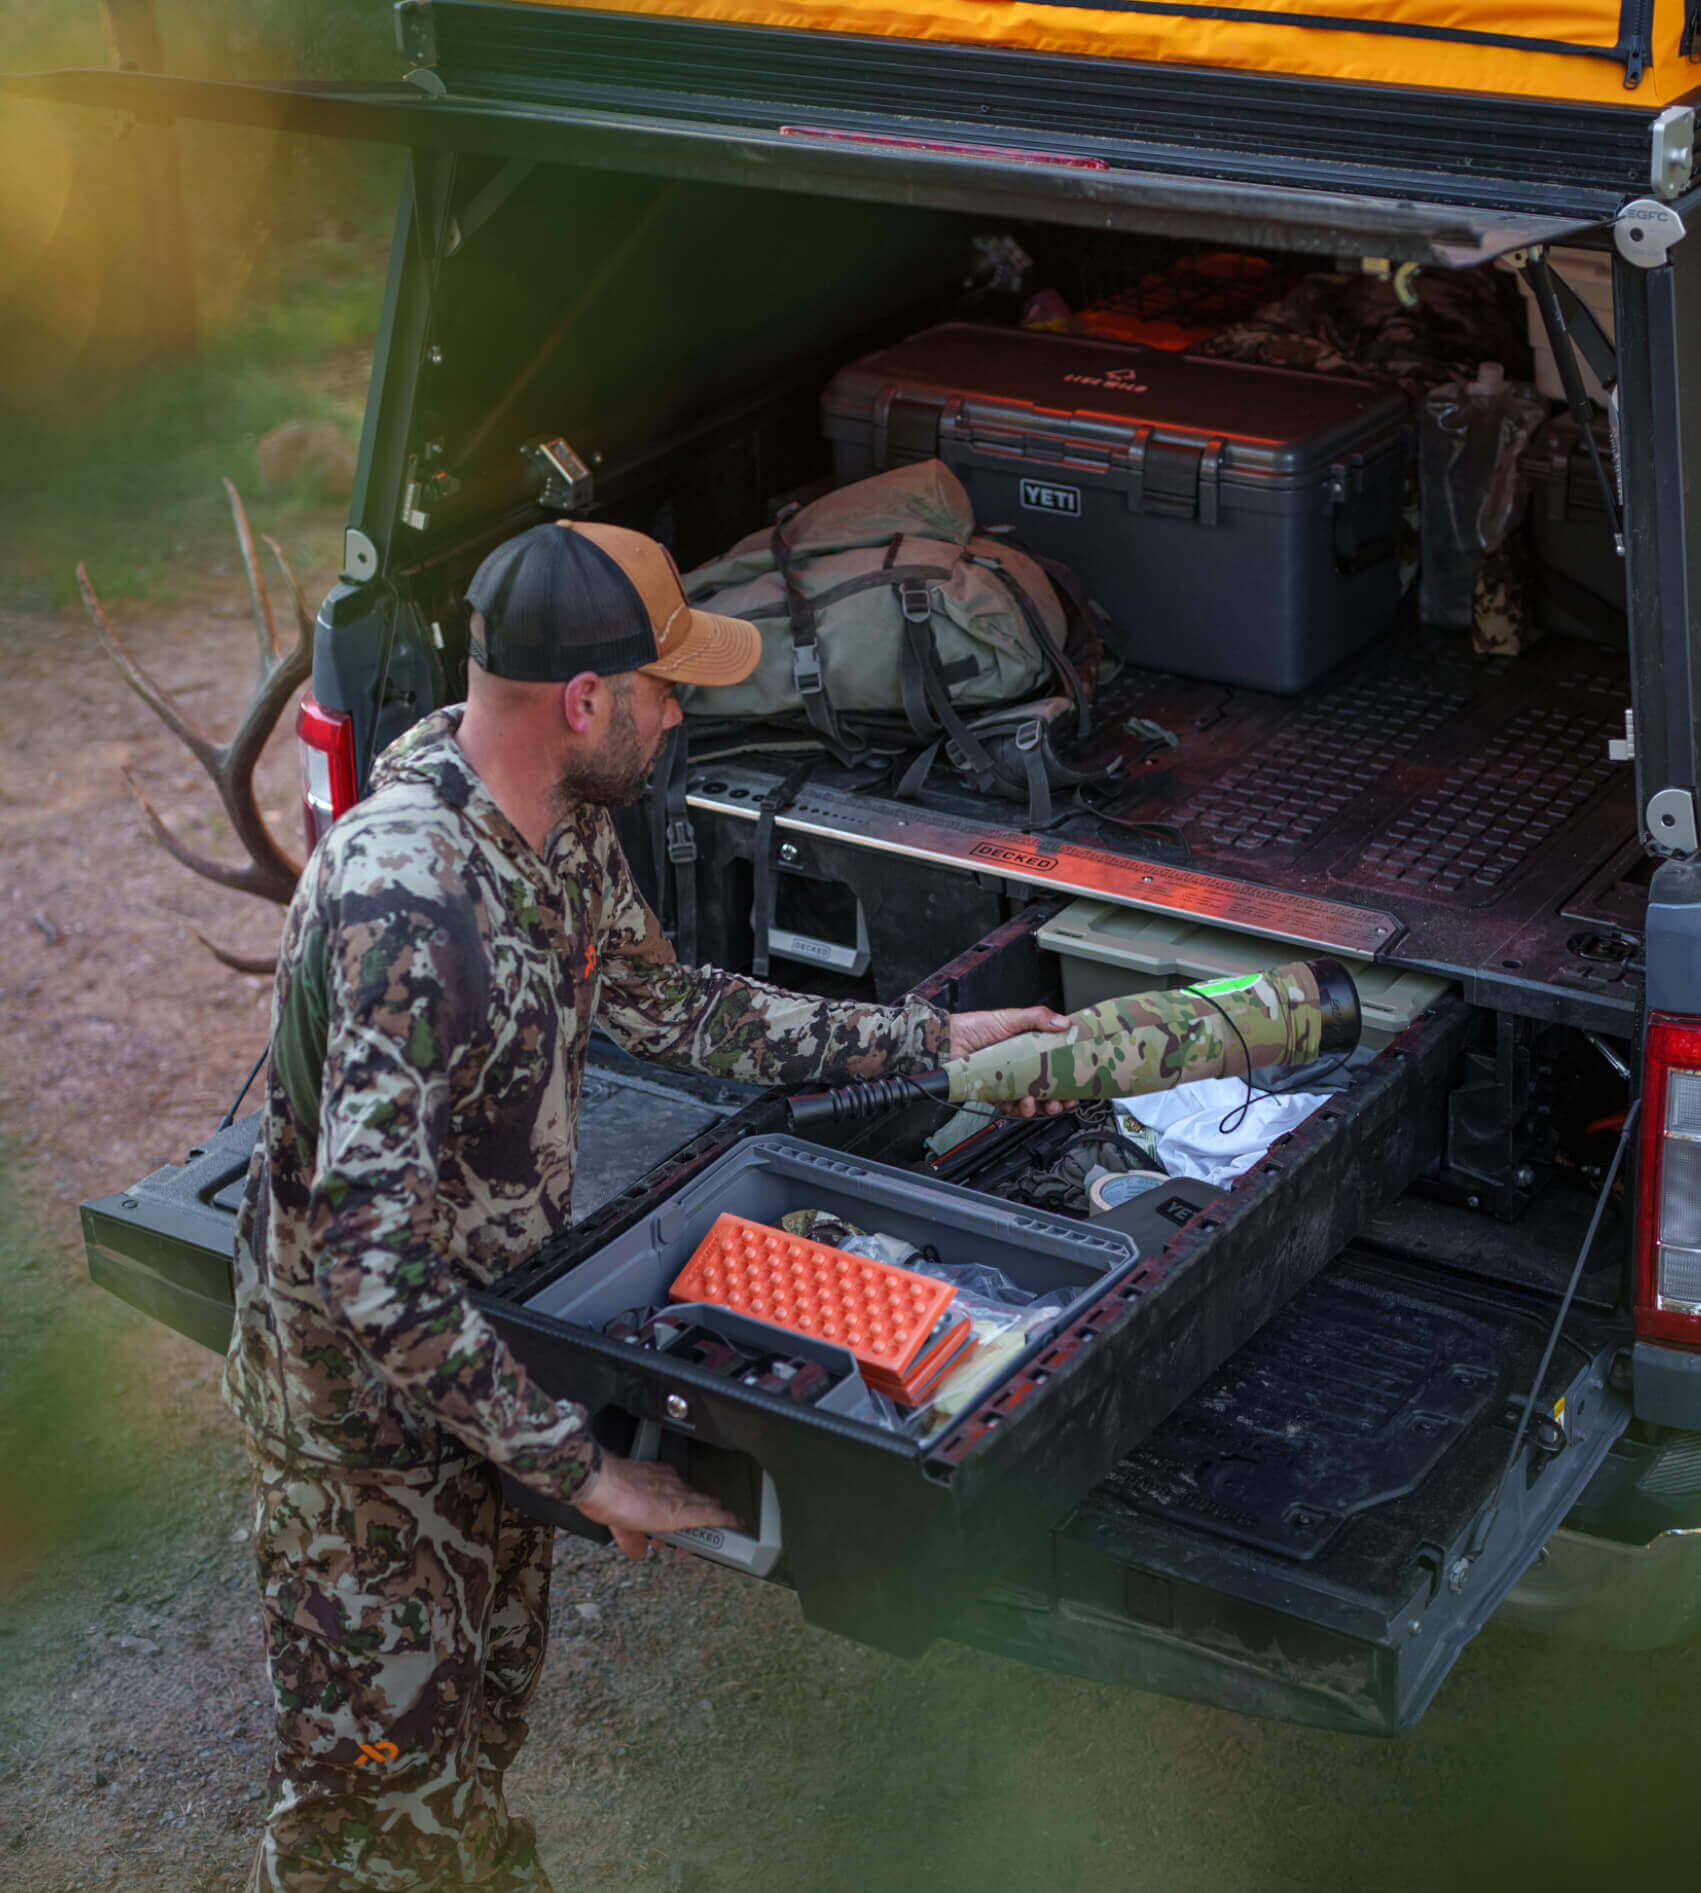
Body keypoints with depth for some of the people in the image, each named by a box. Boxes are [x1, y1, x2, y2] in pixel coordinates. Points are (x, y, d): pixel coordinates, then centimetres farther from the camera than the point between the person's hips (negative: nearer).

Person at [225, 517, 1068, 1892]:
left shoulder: (563, 825, -6)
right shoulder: (404, 904, -36)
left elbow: (666, 1007, 12)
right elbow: (372, 1273, -38)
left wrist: (928, 1040, 12)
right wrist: (588, 1469, -33)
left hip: (485, 1336, 8)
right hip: (360, 1384, -8)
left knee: (489, 1698, 26)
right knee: (382, 1768, 8)